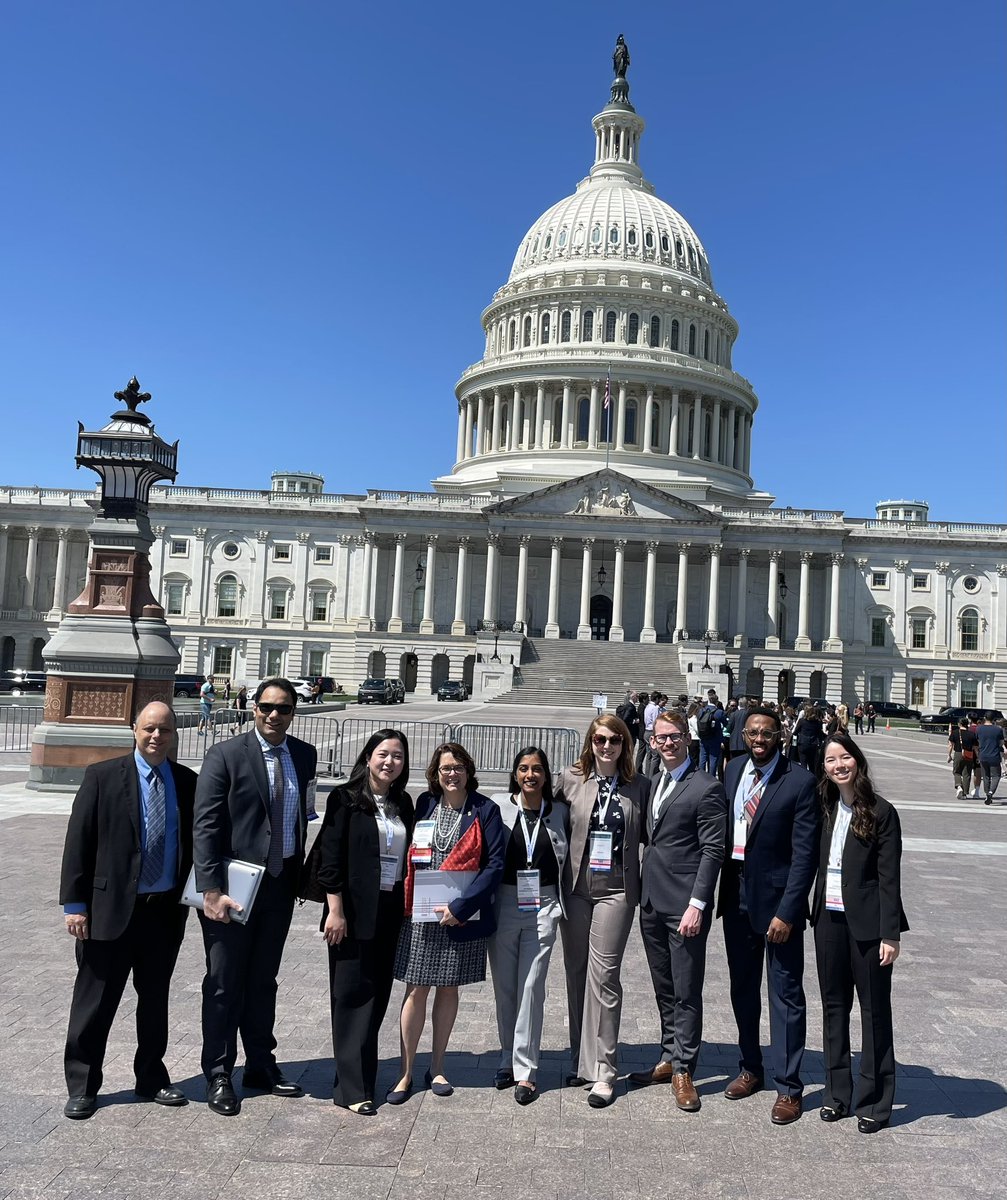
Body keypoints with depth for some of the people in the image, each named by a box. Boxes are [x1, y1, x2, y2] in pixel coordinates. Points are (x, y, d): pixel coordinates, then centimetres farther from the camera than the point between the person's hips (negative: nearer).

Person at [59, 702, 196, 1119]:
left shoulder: (187, 782, 3)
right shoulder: (102, 776, -6)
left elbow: (196, 842, 8)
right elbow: (78, 842, -7)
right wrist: (74, 904, -9)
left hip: (167, 909, 3)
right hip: (112, 908, -3)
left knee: (155, 998, 16)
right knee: (95, 1001, 8)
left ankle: (151, 1079, 32)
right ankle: (81, 1087, 26)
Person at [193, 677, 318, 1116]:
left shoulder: (304, 755, 4)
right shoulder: (225, 754, -11)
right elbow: (205, 826, -15)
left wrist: (300, 874, 8)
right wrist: (212, 890, -20)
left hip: (280, 884, 5)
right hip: (233, 887, -5)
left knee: (264, 980, 18)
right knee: (224, 983, 8)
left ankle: (261, 1066, 33)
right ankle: (218, 1076, 23)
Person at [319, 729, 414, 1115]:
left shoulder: (403, 804, 10)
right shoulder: (345, 799, -6)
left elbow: (406, 856, 14)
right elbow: (330, 857, -9)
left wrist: (407, 908, 9)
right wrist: (336, 910, -14)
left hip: (390, 911, 6)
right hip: (353, 910, -5)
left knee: (378, 995, 11)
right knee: (352, 994, 0)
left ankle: (358, 1071, 24)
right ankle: (353, 1088, 6)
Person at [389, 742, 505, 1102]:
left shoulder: (485, 810, -5)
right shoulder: (424, 805, 4)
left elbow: (495, 863, -10)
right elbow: (410, 854, 10)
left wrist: (461, 905, -16)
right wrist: (407, 901, -1)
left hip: (463, 916, -1)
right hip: (421, 913, 1)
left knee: (449, 989, 12)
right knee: (417, 990, 4)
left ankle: (437, 1068, 27)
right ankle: (406, 1073, 17)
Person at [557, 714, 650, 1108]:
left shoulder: (639, 786, 0)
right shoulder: (571, 780, 1)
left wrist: (645, 884, -1)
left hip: (616, 890, -2)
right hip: (576, 887, 2)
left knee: (603, 976, -4)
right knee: (576, 974, 12)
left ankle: (603, 1070, 8)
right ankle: (581, 1059, 28)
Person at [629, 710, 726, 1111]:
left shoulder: (706, 787, -10)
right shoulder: (652, 783, 12)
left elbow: (713, 850, -13)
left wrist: (697, 904, -17)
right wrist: (643, 893, 8)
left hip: (684, 905, -7)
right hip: (651, 902, 7)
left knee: (686, 992, 4)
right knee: (664, 989, 18)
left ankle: (683, 1070, 18)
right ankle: (669, 1059, 31)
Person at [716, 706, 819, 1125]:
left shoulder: (800, 782, -13)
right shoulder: (733, 770, 4)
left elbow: (805, 853, -15)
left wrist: (787, 911, -18)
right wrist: (718, 890, 6)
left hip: (776, 899, -6)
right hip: (736, 895, 6)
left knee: (785, 993, 5)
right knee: (742, 987, 18)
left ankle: (788, 1086, 18)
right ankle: (750, 1068, 35)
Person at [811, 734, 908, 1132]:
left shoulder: (880, 812, -10)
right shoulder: (826, 809, 6)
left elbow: (889, 877, -11)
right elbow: (818, 864, 8)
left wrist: (890, 933, -13)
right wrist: (815, 914, 2)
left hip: (865, 922, -5)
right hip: (829, 919, 5)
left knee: (874, 1009, 8)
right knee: (833, 1006, 14)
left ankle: (874, 1102, 21)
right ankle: (837, 1092, 28)